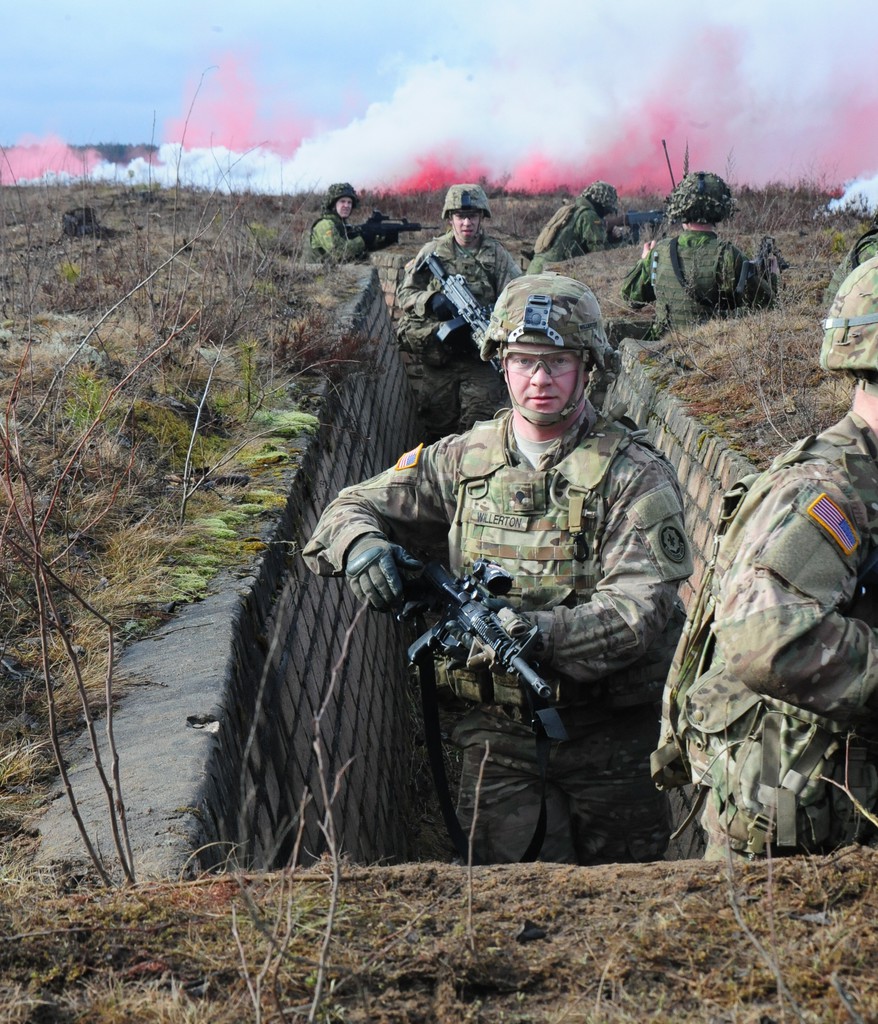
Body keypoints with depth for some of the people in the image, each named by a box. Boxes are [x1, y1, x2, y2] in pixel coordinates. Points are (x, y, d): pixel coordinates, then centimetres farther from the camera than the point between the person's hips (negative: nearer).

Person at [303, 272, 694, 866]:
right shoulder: (466, 458, 4)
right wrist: (361, 544, -14)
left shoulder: (635, 474, -8)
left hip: (611, 733, -2)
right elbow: (358, 506, 11)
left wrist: (539, 633, -34)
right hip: (501, 730, 2)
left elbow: (639, 607, -19)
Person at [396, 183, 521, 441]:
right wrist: (431, 301, -15)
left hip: (480, 357, 0)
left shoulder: (497, 255, 5)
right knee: (440, 424, 6)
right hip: (434, 356, 1)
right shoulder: (432, 252, 5)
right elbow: (404, 293, 5)